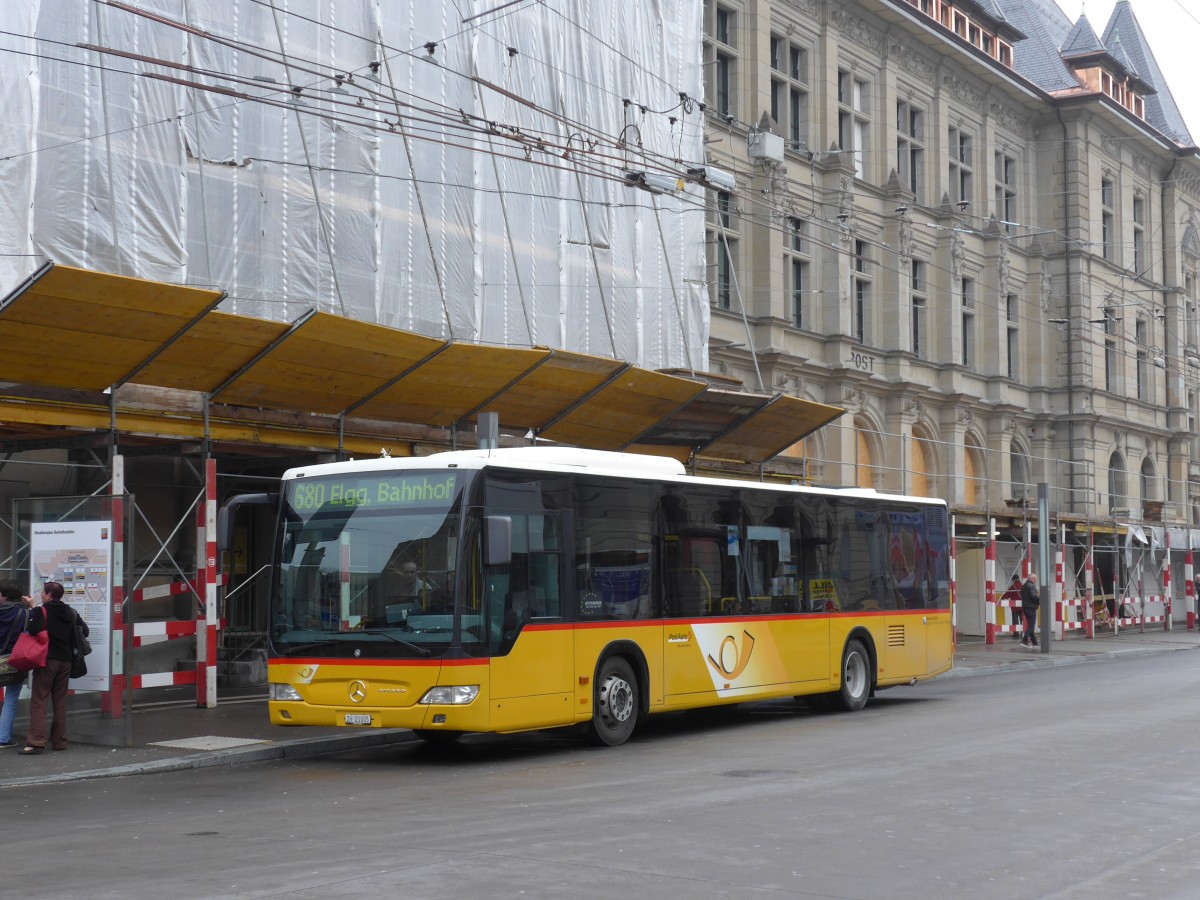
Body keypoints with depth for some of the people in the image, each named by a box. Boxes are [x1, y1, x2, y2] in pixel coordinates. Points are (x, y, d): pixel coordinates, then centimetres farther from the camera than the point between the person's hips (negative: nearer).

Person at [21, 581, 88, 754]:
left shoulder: (42, 611, -7)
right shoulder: (71, 613, 11)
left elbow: (34, 630, -21)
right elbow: (84, 632, 10)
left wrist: (32, 615, -1)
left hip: (47, 659, -6)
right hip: (65, 660, 6)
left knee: (38, 701, -6)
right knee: (60, 702, 12)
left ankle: (36, 742, -15)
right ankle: (60, 741, 12)